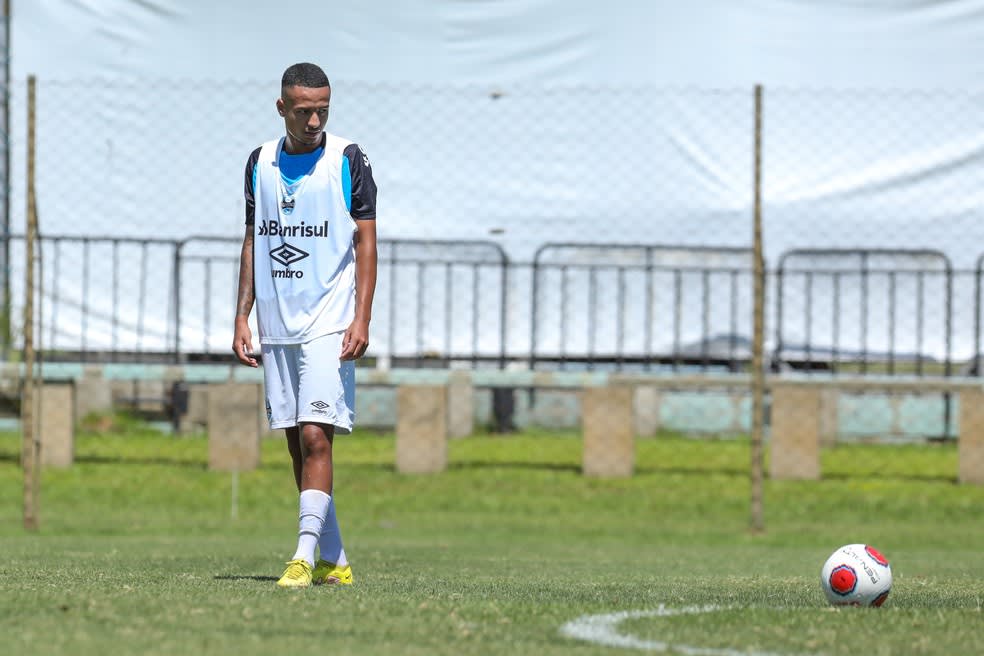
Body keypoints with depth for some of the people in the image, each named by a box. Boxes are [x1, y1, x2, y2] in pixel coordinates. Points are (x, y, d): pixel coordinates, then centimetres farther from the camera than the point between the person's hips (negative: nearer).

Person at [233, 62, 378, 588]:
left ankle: (305, 555, -17)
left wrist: (361, 320, -12)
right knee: (296, 441, 6)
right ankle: (333, 560, 13)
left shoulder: (348, 160, -3)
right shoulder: (260, 163, 10)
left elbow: (366, 243, -3)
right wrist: (242, 318, 9)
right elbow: (252, 243, 16)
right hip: (276, 325, 5)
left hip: (328, 324, -5)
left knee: (315, 436, -15)